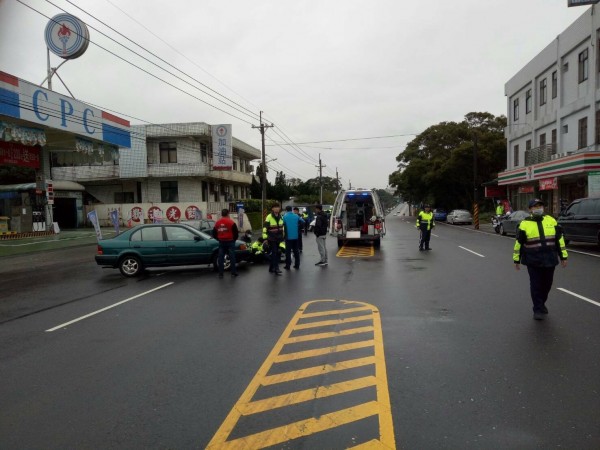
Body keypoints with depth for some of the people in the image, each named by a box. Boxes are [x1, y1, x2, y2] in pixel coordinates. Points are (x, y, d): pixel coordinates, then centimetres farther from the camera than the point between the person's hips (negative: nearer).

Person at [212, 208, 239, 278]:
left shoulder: (217, 223, 6)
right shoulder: (231, 222, -8)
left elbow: (214, 234, 10)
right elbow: (236, 233, -8)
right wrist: (234, 239, 9)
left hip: (221, 242, 4)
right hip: (230, 242, -4)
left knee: (221, 258, 6)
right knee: (232, 257, 3)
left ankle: (220, 274, 7)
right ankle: (233, 272, 6)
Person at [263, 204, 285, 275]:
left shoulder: (280, 217, 10)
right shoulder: (269, 217, -13)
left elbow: (282, 226, 22)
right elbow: (265, 228, -16)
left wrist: (282, 236, 21)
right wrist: (265, 238, -20)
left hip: (278, 238, 7)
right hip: (271, 239, -7)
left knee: (276, 253, 12)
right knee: (274, 253, -11)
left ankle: (271, 268, 23)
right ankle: (276, 268, -11)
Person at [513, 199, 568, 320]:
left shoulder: (551, 221, 5)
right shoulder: (525, 224, -4)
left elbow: (559, 239, 11)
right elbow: (518, 243, 2)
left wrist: (563, 256, 11)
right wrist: (516, 260, 4)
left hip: (550, 260, 3)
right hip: (533, 261, -3)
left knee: (547, 285, 14)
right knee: (536, 285, 0)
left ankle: (541, 304, 35)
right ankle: (538, 309, 11)